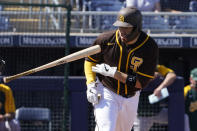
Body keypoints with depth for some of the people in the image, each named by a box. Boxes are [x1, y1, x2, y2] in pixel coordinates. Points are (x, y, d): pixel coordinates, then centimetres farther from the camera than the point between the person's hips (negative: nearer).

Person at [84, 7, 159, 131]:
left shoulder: (150, 47, -19)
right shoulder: (106, 39, -16)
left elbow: (140, 83, -20)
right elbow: (90, 60, 3)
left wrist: (113, 73, -24)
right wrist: (91, 85, -11)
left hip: (131, 98, 2)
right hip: (106, 94, -2)